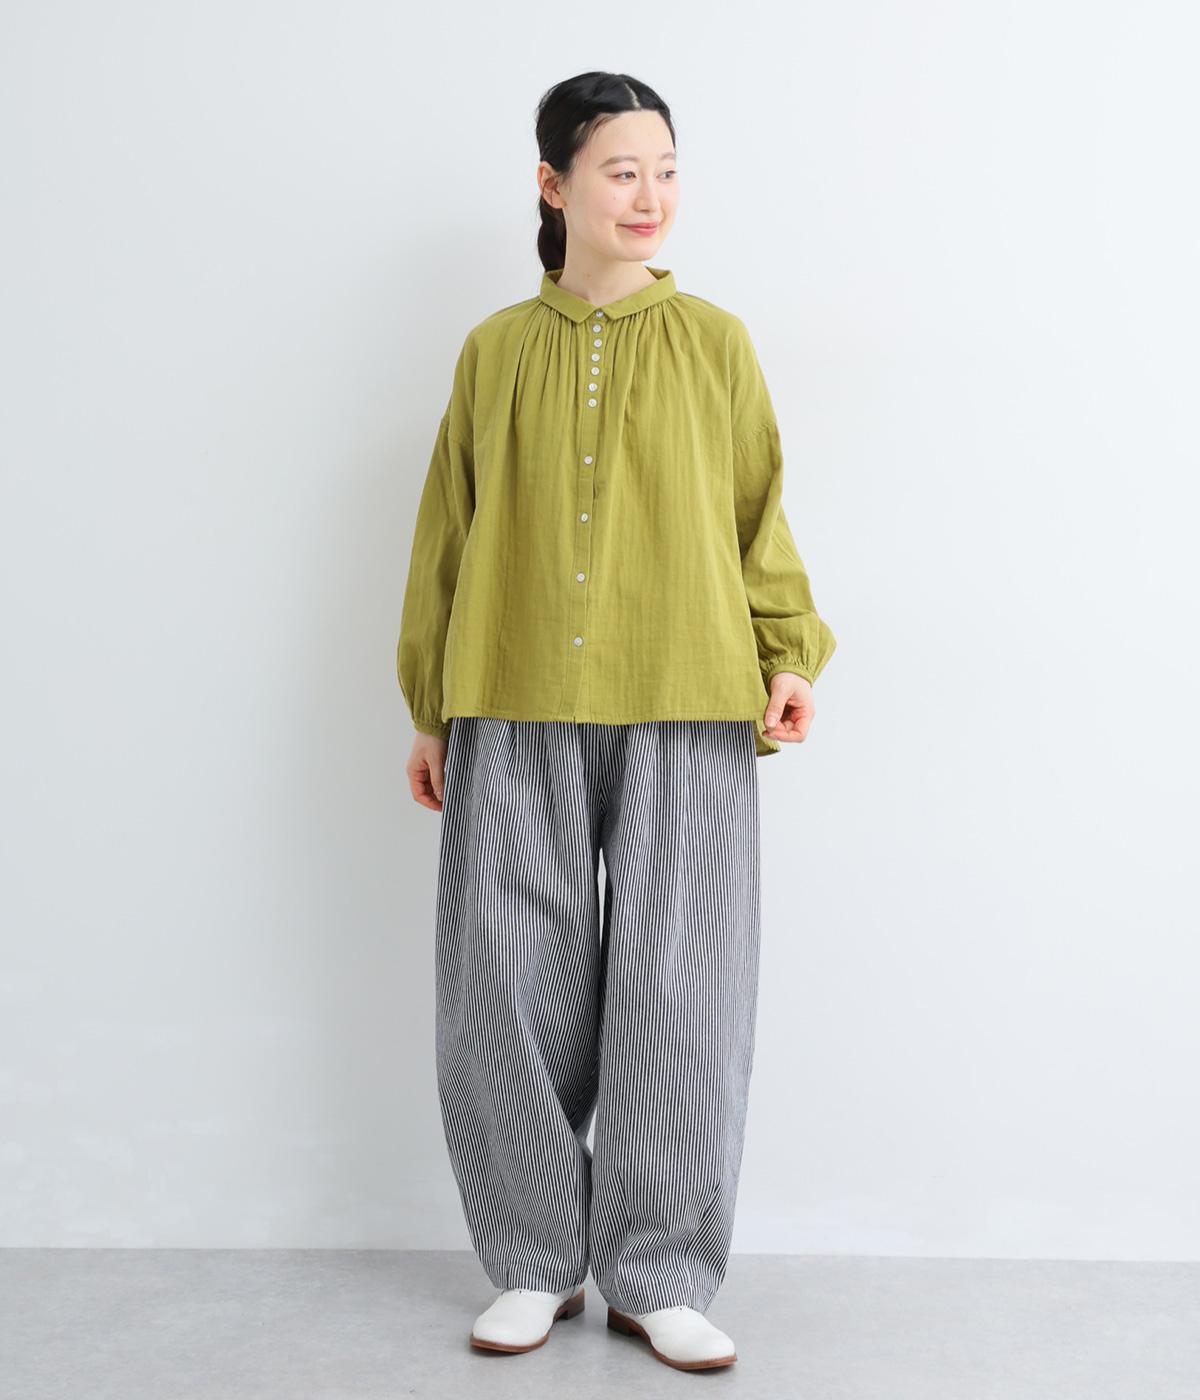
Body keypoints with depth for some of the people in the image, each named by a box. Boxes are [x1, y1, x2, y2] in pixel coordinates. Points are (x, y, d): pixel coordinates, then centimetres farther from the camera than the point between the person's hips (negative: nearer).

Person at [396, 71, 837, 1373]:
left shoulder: (713, 341, 8)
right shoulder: (496, 351, 10)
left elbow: (757, 516, 9)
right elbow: (448, 536, 12)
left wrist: (790, 656, -5)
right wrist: (432, 713, 11)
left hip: (683, 712, -1)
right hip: (516, 716, 1)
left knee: (675, 992, 0)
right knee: (513, 991, 3)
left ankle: (659, 1278, 15)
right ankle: (537, 1263, 21)